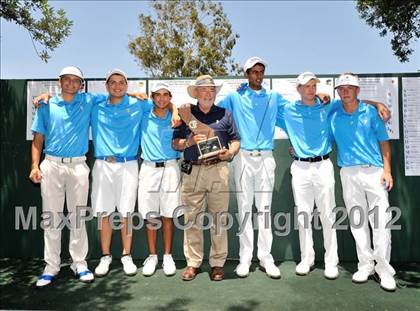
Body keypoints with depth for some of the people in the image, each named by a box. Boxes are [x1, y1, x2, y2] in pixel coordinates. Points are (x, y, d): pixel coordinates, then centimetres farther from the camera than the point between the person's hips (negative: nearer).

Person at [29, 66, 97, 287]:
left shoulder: (88, 101, 9)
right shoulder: (47, 106, 10)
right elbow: (38, 139, 9)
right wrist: (35, 165, -2)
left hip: (78, 166, 0)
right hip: (51, 165, 1)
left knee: (78, 217, 4)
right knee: (51, 217, 3)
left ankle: (79, 263, 13)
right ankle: (51, 266, 13)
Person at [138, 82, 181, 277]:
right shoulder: (144, 116, 8)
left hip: (170, 168, 0)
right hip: (149, 168, 1)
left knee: (168, 215, 2)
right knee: (150, 216, 3)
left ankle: (168, 256, 13)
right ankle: (152, 256, 15)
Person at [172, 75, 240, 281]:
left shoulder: (224, 114, 14)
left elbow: (236, 141, 14)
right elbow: (175, 143, 11)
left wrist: (229, 152, -7)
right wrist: (190, 141, -8)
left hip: (218, 170, 0)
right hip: (192, 170, 0)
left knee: (219, 218, 2)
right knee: (192, 218, 2)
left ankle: (217, 263, 14)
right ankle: (192, 263, 14)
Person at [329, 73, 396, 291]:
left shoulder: (371, 112, 5)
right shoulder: (333, 116, 8)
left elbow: (384, 142, 5)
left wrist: (387, 170, -3)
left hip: (374, 171, -1)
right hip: (348, 173, 2)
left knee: (380, 220, -5)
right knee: (357, 221, 6)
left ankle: (383, 267, 6)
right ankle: (365, 265, 17)